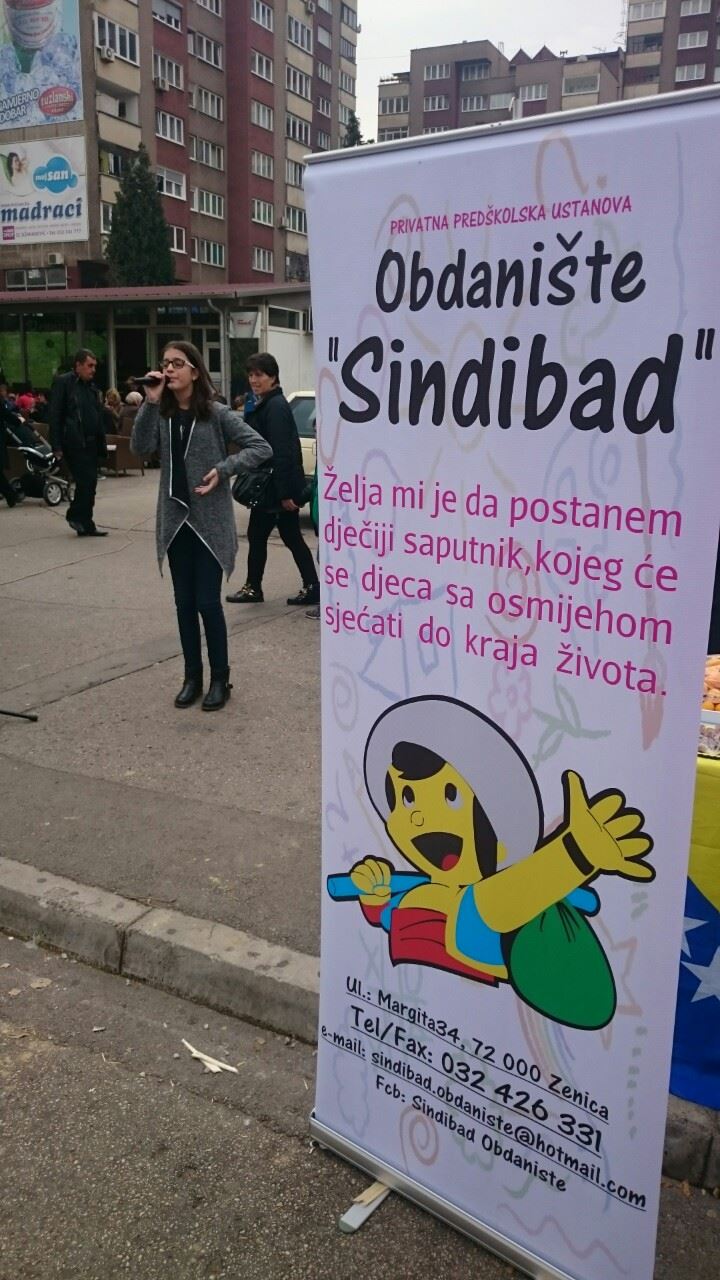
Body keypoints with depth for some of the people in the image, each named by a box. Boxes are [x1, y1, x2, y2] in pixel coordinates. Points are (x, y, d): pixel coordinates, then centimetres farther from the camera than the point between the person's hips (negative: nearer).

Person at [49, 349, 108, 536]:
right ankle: (75, 516, 8)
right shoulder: (63, 382, -4)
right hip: (74, 443, -7)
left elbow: (99, 417, 18)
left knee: (89, 484, 7)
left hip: (91, 443, 7)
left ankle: (85, 524, 14)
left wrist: (102, 444, 10)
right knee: (85, 482, -11)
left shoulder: (92, 387, 16)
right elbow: (54, 415, -9)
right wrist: (57, 446, -15)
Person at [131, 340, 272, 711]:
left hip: (210, 522, -4)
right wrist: (150, 403, -18)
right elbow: (140, 447, -11)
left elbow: (262, 448, -8)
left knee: (207, 603, -2)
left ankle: (220, 678, 13)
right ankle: (192, 676, 22)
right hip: (175, 520, 4)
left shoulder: (217, 414, -6)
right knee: (184, 603, 10)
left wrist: (223, 469, -18)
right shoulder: (161, 415, 5)